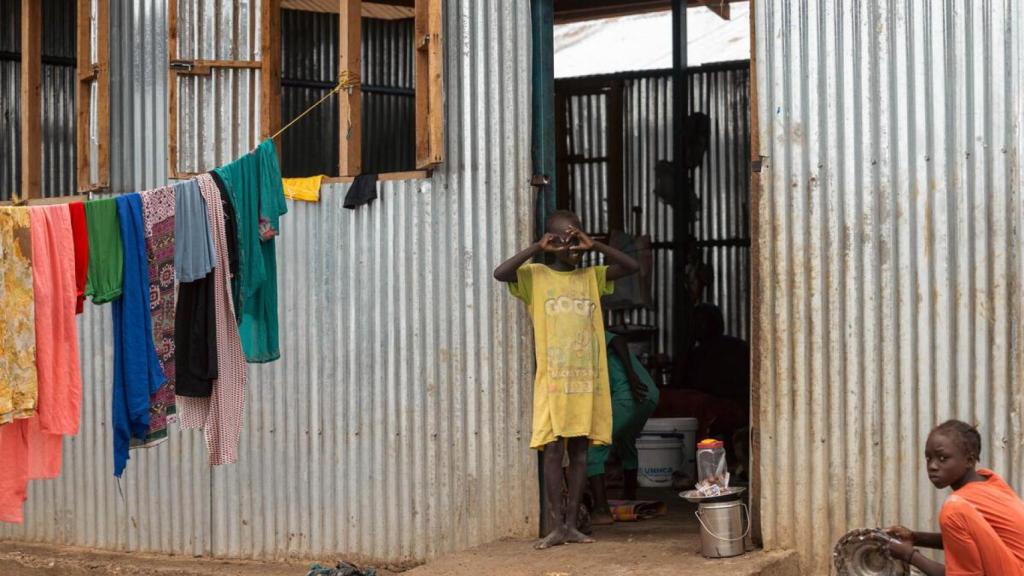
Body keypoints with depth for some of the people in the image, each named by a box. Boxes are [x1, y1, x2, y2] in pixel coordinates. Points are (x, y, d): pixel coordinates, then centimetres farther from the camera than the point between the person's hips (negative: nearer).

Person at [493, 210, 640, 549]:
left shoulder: (591, 277, 11)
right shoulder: (535, 276, 2)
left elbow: (633, 267, 1)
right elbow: (500, 274, -16)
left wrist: (594, 246, -6)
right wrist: (537, 249, -15)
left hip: (588, 380, 3)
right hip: (552, 380, -3)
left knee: (580, 450, 5)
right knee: (553, 449, -6)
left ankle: (571, 524, 10)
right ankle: (555, 526, -3)